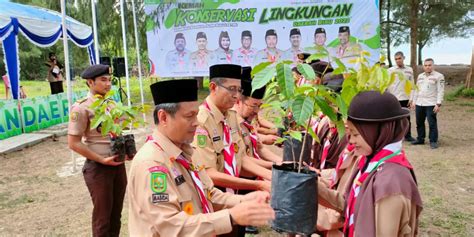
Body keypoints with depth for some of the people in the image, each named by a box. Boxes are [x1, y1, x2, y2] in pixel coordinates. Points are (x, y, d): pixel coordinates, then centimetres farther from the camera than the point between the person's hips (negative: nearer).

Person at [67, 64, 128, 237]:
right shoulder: (81, 107, -13)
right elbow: (73, 143, -15)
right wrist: (102, 160, -16)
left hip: (118, 164, 6)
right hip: (98, 167, -6)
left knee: (116, 213, 16)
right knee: (102, 215, 6)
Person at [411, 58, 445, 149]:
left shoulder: (438, 76, -4)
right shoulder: (420, 76, 15)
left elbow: (440, 91, -9)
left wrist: (438, 104, -16)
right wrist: (414, 101, 15)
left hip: (431, 104, -6)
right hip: (419, 104, 6)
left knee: (432, 123, -4)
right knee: (419, 123, 11)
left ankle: (433, 141, 4)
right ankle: (420, 139, 22)